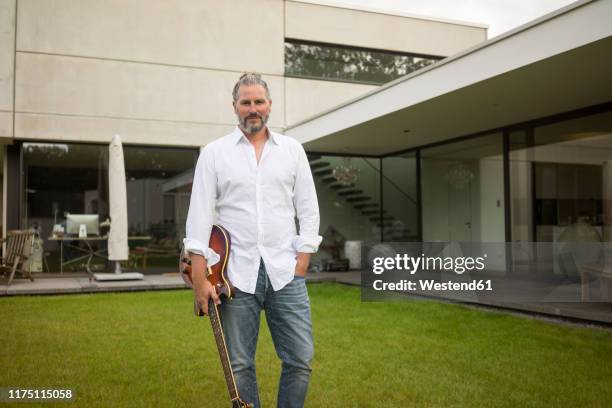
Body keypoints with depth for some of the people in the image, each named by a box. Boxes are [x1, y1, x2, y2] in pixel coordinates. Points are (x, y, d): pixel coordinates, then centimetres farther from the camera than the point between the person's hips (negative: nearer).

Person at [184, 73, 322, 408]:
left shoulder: (292, 150, 9)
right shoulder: (214, 153, 4)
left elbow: (308, 211, 8)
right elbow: (199, 216, -1)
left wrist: (300, 266, -1)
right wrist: (199, 279, -8)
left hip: (285, 272, 1)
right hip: (235, 275, -1)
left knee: (301, 360, 2)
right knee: (239, 366, 6)